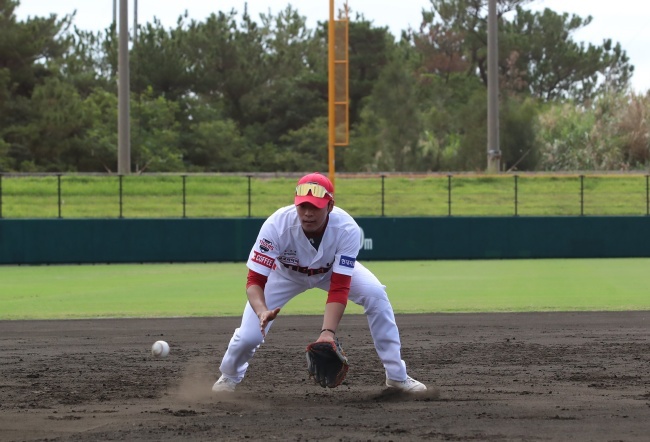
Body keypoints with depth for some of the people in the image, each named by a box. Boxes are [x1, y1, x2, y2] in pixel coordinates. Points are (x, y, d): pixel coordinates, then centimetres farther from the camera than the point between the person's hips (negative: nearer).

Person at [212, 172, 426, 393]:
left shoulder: (347, 230, -38)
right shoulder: (277, 226, -39)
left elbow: (339, 288, -37)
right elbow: (254, 281, -37)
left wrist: (328, 331, -52)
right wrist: (262, 311, -58)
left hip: (333, 271, 1)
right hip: (286, 273, -1)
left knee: (376, 295, -23)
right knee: (250, 334, -13)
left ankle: (397, 376, -8)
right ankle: (230, 376, 24)